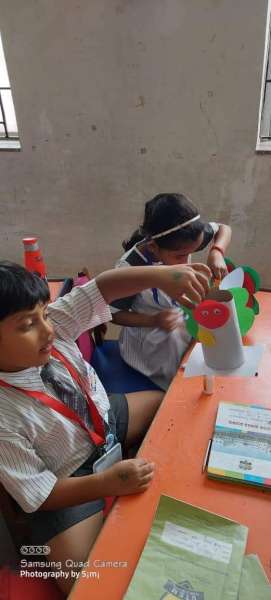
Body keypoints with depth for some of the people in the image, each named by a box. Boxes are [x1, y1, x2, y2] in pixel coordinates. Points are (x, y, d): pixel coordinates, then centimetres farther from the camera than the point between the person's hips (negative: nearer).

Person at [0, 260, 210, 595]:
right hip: (69, 482, -5)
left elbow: (102, 287, -25)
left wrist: (160, 274, -41)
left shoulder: (53, 325, -22)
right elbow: (38, 496, -22)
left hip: (103, 419, 6)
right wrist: (106, 483, -34)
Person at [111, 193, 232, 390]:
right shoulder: (130, 268, -30)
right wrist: (155, 321, -29)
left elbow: (224, 229, -2)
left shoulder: (182, 239, -19)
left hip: (184, 318, 5)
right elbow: (114, 314, -16)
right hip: (152, 340, -4)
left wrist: (216, 253, -23)